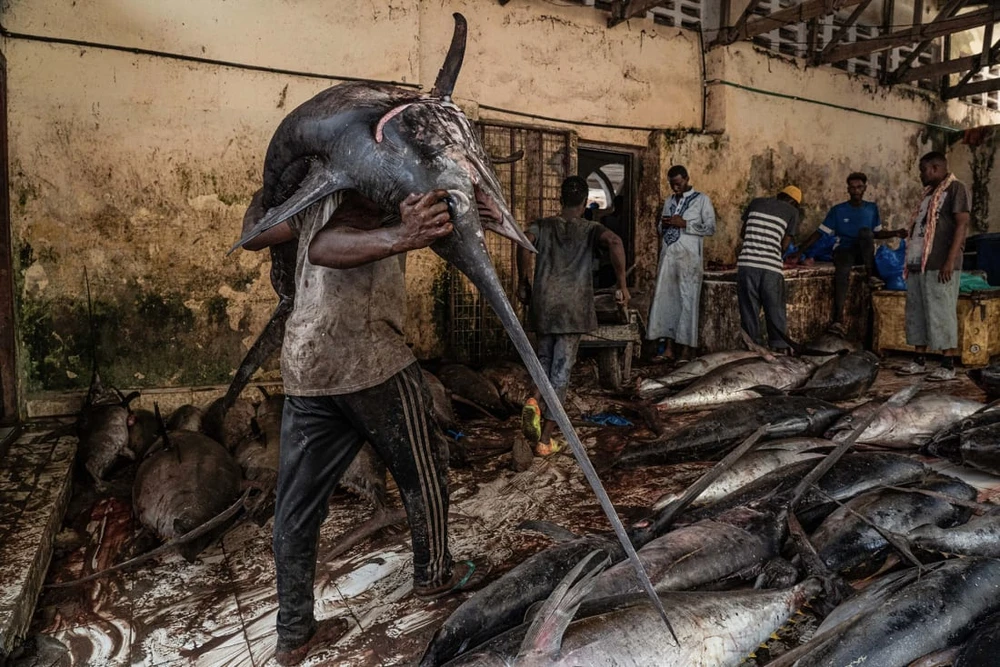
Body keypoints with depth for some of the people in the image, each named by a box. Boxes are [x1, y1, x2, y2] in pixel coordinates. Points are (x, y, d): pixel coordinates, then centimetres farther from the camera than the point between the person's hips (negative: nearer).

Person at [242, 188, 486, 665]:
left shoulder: (318, 192, 16)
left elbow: (253, 236, 18)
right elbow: (323, 247, -25)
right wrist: (399, 239, -41)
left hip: (303, 364, 8)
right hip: (367, 358, -8)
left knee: (298, 501, 11)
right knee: (423, 471, 15)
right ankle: (433, 575, 35)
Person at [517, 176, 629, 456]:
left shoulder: (543, 225, 9)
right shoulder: (591, 229, 3)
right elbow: (614, 241, -19)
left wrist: (522, 282, -2)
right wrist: (622, 285, -13)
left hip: (543, 304, 2)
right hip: (573, 306, -2)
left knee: (546, 359, 22)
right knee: (561, 370, 4)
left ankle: (535, 401, -9)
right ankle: (545, 440, 7)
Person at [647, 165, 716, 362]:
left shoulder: (701, 199, 2)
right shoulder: (669, 201, 19)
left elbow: (710, 228, -5)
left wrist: (684, 224, -13)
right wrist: (662, 224, 0)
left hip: (688, 257, -5)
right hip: (668, 256, 6)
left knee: (687, 300, -5)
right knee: (665, 299, 2)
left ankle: (686, 348, 0)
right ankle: (668, 348, 6)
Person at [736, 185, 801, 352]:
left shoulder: (757, 202, 17)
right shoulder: (792, 211, 10)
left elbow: (742, 233, 21)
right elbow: (784, 245, 7)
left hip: (746, 264, 2)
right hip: (771, 267, -2)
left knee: (749, 310, 6)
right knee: (775, 312, 8)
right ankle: (779, 348, 13)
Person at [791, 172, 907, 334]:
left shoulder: (872, 208, 10)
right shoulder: (838, 210, 1)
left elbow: (877, 233, 20)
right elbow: (819, 233, -3)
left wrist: (894, 233, -1)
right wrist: (799, 252, -12)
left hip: (864, 253, 2)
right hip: (844, 250, -2)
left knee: (865, 231, -32)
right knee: (842, 272, -37)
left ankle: (870, 273, -20)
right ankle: (838, 319, -48)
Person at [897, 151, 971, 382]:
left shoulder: (956, 188, -2)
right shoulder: (929, 193, 22)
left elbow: (962, 224, -11)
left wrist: (950, 261, -20)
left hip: (940, 266, -8)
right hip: (918, 264, 8)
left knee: (942, 313, -6)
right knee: (917, 312, 8)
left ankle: (948, 365, -1)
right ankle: (919, 360, 16)